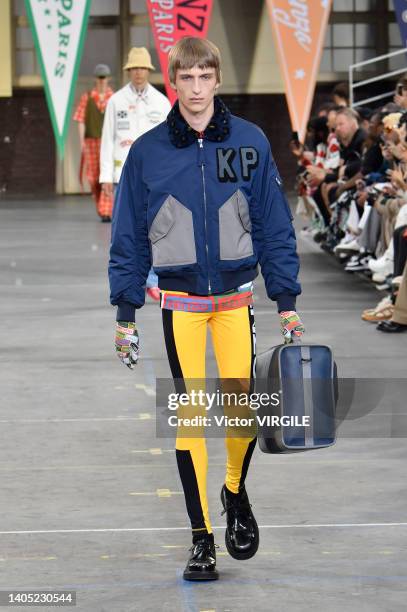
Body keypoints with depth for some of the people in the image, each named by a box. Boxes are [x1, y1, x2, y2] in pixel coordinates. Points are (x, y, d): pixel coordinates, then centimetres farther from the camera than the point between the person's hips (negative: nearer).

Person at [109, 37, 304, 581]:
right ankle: (201, 537, 9)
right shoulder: (147, 151, -1)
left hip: (237, 296, 0)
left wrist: (287, 300, 1)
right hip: (180, 302, 0)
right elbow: (129, 236, 4)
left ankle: (236, 492, 25)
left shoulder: (250, 142, -1)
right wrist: (125, 313, 2)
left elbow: (275, 224, 3)